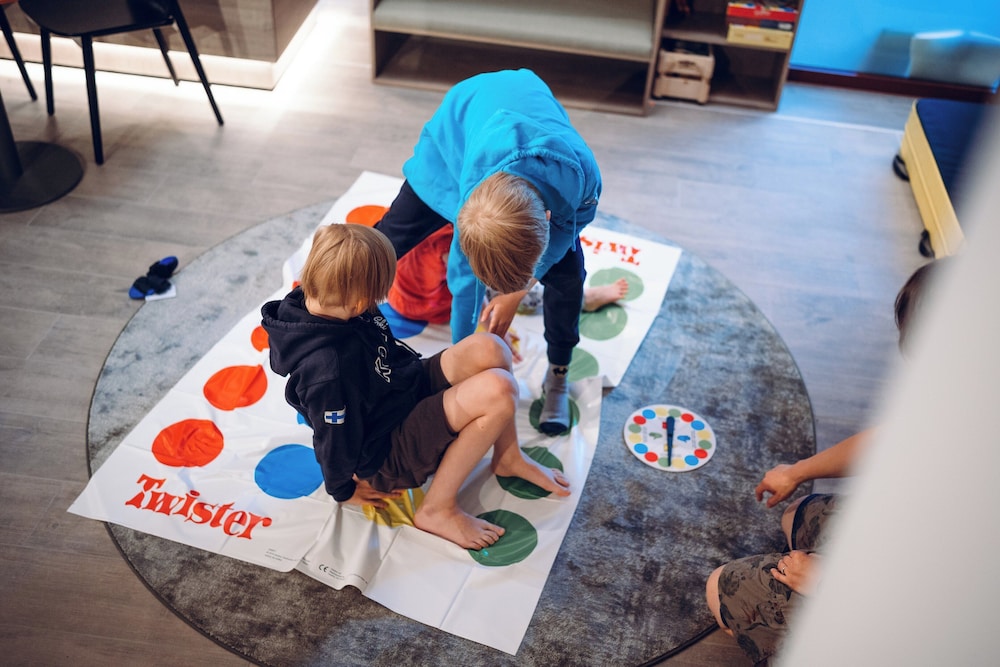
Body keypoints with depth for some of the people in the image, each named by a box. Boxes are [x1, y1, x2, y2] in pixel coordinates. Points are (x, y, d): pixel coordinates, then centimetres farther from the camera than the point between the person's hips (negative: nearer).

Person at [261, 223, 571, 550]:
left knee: (488, 350, -9)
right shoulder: (327, 369, -36)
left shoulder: (322, 303, -11)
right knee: (499, 391, -26)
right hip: (389, 456, -9)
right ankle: (437, 509, -9)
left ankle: (508, 458, 14)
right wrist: (344, 491, -3)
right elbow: (334, 438, -20)